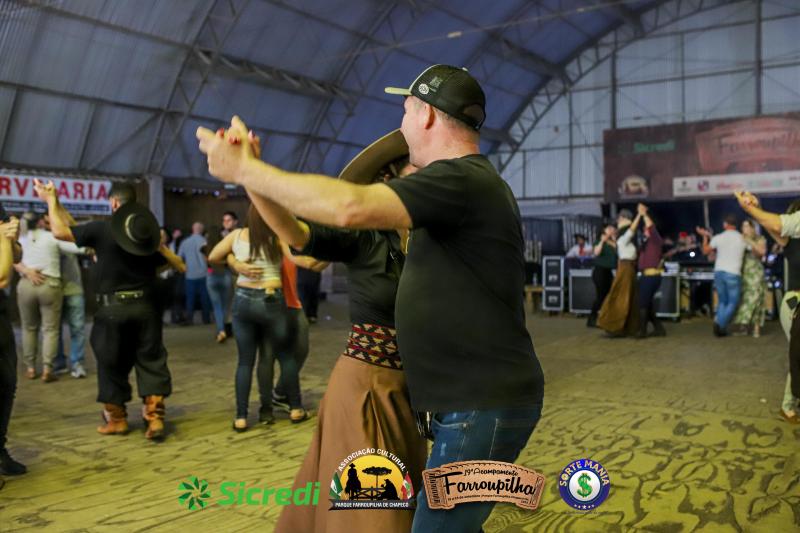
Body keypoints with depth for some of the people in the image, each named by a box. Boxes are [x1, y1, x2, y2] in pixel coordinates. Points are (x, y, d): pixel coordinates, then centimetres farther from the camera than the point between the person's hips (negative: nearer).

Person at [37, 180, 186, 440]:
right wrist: (161, 247, 9)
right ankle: (154, 418, 0)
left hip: (113, 308, -3)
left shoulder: (101, 229, -7)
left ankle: (116, 420, 22)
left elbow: (60, 232, -3)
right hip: (145, 306, 3)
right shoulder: (147, 232, 6)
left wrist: (51, 200, 6)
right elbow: (180, 266, 9)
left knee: (112, 364, 12)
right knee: (151, 361, 6)